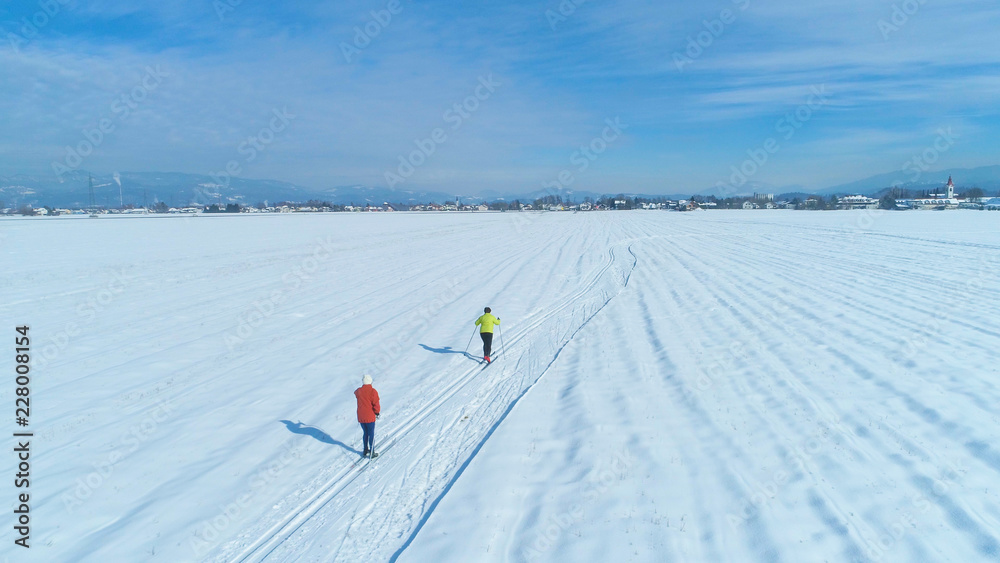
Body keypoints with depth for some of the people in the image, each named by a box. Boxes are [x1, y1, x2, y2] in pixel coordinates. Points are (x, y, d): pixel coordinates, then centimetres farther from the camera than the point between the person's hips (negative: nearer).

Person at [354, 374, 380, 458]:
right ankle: (372, 453, 13)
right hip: (370, 417, -4)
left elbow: (355, 393, 22)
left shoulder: (358, 391, -4)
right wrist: (377, 412, 1)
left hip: (361, 417, 4)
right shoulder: (373, 391, -16)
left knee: (365, 433, 20)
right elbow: (376, 404, -15)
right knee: (371, 434, 7)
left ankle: (365, 451, 30)